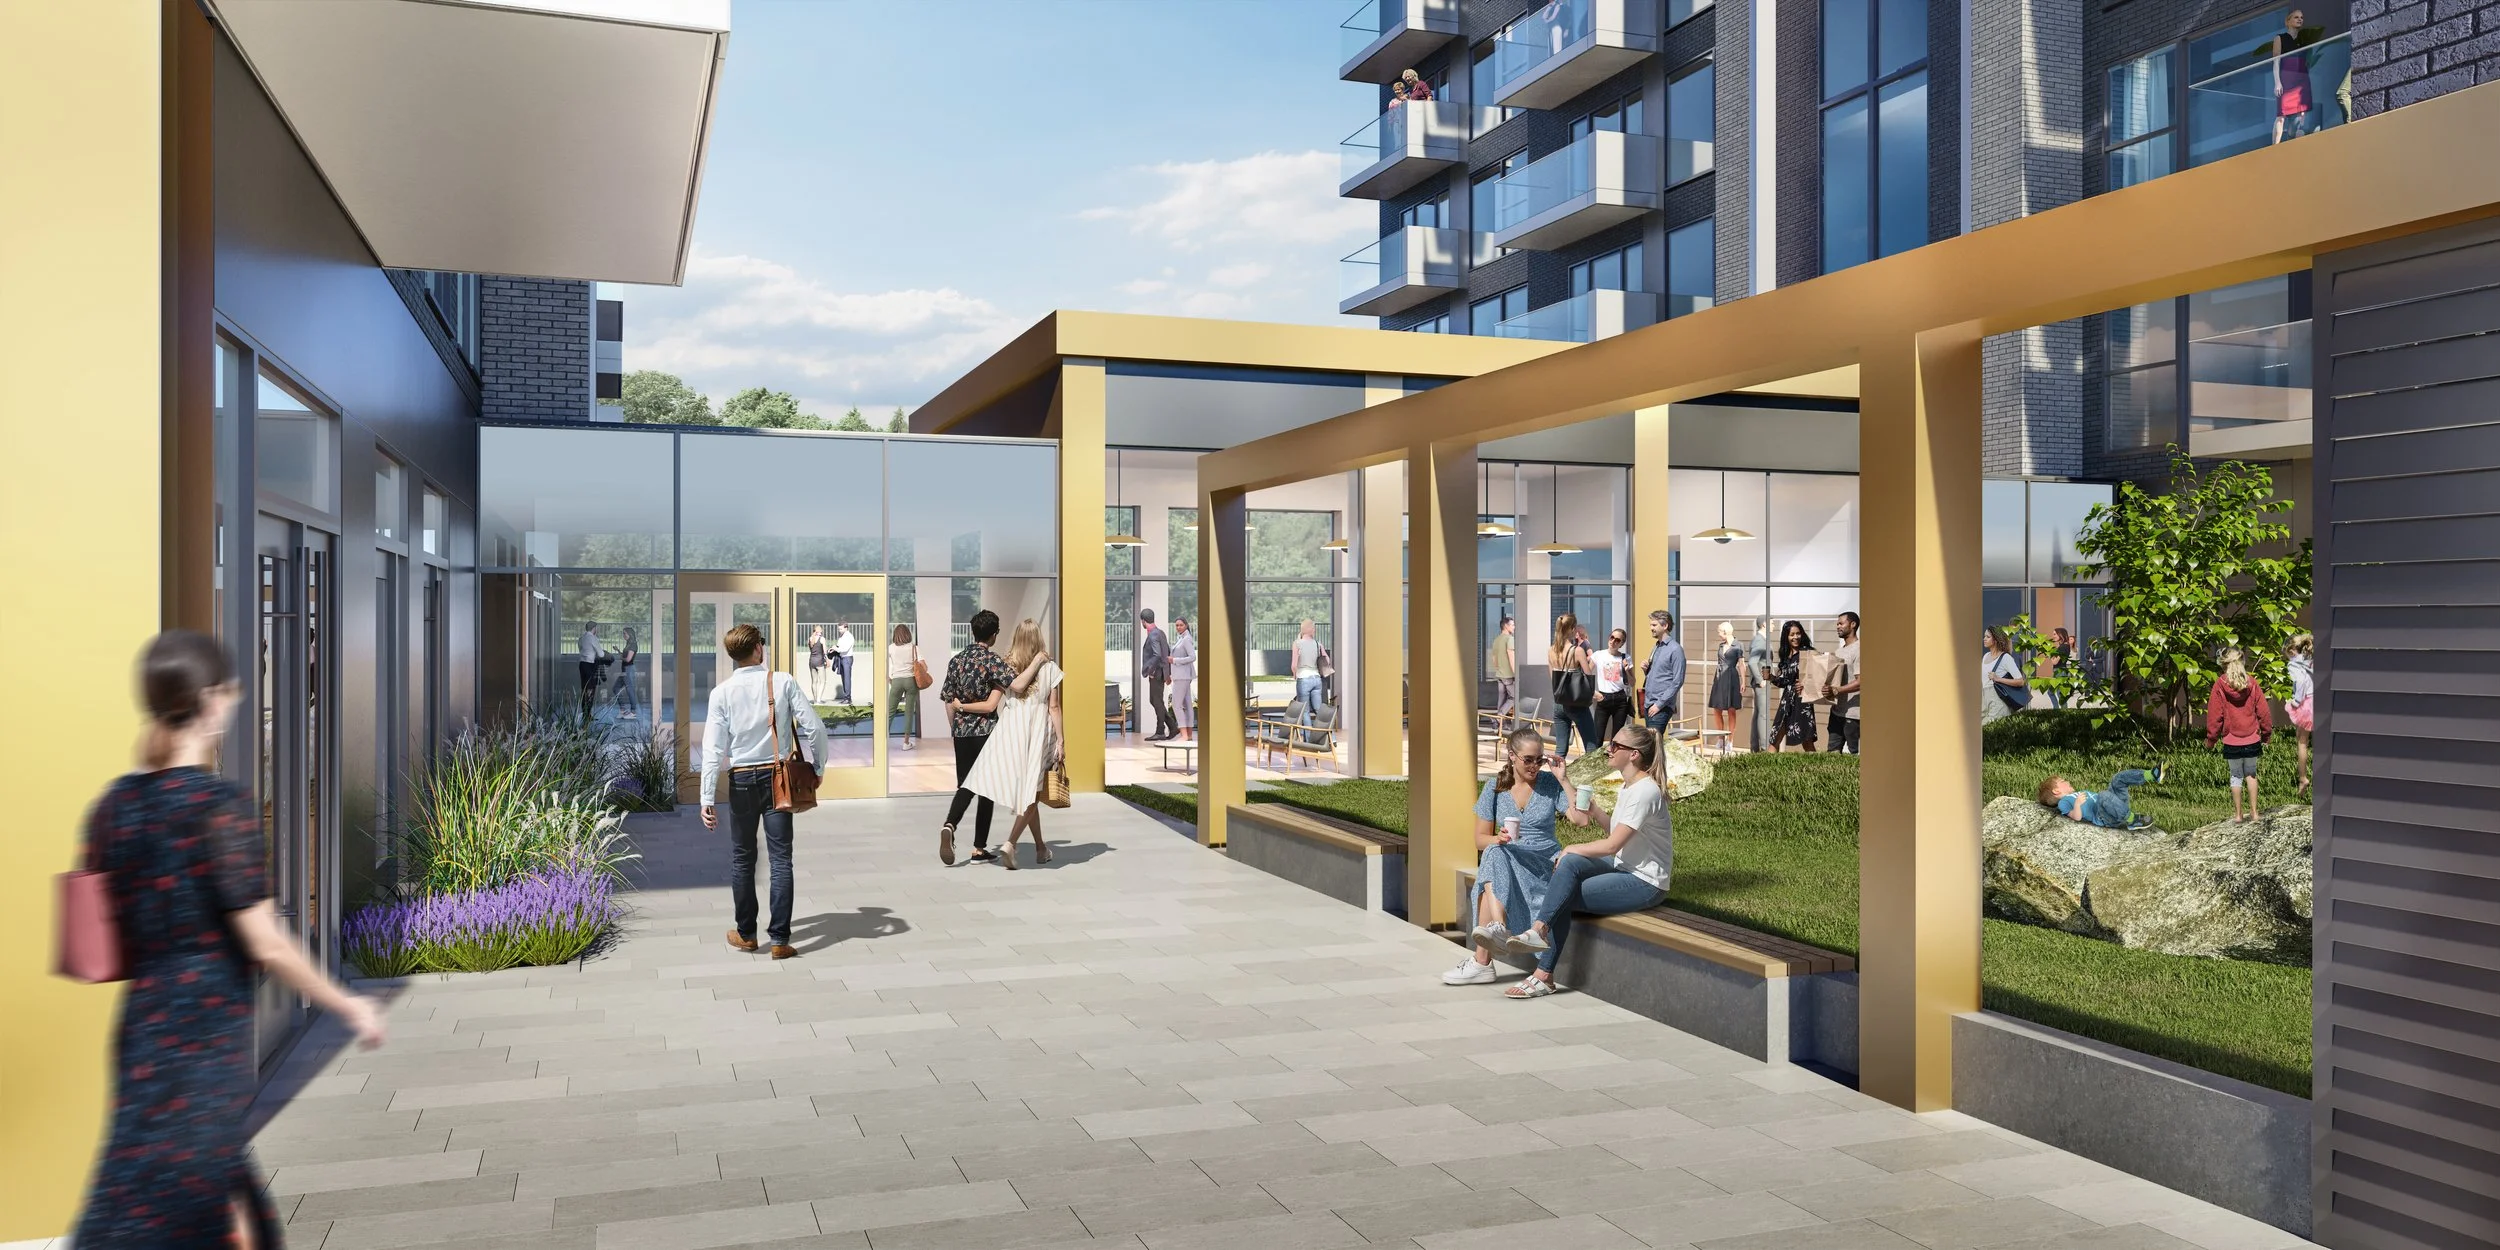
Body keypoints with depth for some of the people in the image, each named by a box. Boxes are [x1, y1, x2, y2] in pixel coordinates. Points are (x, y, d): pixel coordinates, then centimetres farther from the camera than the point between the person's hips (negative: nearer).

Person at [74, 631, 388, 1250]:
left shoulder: (112, 805, 3)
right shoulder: (221, 804, -17)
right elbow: (265, 944, -16)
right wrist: (348, 1006, -4)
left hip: (143, 1030, 7)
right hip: (210, 1037, -7)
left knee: (224, 1199, 20)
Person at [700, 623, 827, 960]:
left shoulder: (722, 692, -5)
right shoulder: (784, 682, -5)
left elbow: (713, 749, -8)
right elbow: (813, 728, -9)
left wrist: (707, 799, -6)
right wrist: (817, 767, 6)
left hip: (742, 780, 0)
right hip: (777, 777, 0)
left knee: (742, 859, 14)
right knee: (780, 859, 2)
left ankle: (746, 934, 23)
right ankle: (780, 939, 2)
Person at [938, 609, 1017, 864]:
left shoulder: (956, 660, 6)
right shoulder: (993, 661, -10)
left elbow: (949, 702, 10)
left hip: (961, 733, 4)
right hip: (986, 731, -4)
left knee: (965, 785, 9)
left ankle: (949, 825, -20)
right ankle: (979, 848, 9)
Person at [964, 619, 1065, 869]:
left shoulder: (1006, 666, 1)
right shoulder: (1049, 668, -2)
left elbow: (994, 702, -11)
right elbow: (1054, 708, -2)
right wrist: (1061, 740, 1)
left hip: (1011, 731, 3)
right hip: (1038, 732, -3)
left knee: (1028, 792, 14)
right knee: (1030, 792, -1)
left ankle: (1040, 848, 23)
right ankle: (1010, 844, -20)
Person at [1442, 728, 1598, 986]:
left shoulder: (1550, 783, 4)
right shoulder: (1496, 786, 7)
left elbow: (1582, 819, -8)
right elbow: (1481, 838, 8)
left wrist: (1563, 779, -10)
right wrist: (1498, 839, -16)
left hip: (1545, 861, -2)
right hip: (1505, 860, 2)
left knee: (1495, 858, -35)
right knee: (1494, 853, -36)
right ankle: (1499, 930, -53)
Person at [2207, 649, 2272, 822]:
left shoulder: (2220, 685, -9)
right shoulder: (2251, 684, -3)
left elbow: (2214, 715, -6)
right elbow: (2263, 711, 2)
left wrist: (2211, 738, 4)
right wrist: (2266, 734, 16)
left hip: (2231, 741, -2)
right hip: (2252, 739, 2)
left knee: (2236, 776, 8)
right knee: (2251, 774, 15)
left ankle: (2237, 814, 13)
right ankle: (2253, 812, 14)